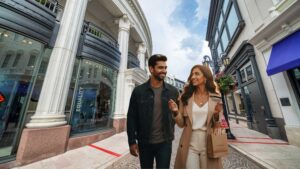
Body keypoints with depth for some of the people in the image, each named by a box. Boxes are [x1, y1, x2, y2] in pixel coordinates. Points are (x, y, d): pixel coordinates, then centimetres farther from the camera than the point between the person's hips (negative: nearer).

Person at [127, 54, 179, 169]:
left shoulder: (173, 91, -4)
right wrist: (132, 141, -4)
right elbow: (131, 118, -6)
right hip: (144, 142, 1)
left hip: (165, 142, 0)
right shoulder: (138, 91, -9)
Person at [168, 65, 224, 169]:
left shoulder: (216, 98, -4)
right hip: (190, 145, -1)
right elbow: (181, 124, -2)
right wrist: (176, 112, -20)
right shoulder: (185, 97, -6)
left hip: (209, 145, 1)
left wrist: (217, 115, -17)